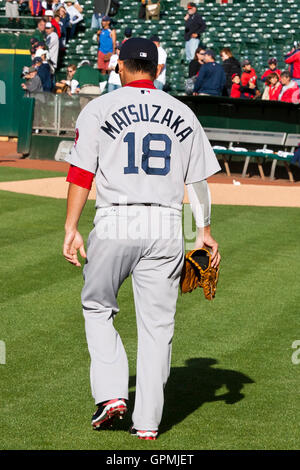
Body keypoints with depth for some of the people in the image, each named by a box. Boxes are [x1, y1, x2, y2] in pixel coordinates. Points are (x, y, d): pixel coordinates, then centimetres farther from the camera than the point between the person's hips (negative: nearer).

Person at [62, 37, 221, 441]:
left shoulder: (99, 109, 2)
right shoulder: (182, 113, 10)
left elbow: (81, 173, -4)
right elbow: (199, 178, 12)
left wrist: (71, 228, -3)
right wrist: (204, 230, 18)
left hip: (115, 225, -2)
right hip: (166, 226, 2)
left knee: (97, 308, 17)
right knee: (157, 324, 7)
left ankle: (110, 393, 1)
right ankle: (148, 422, 7)